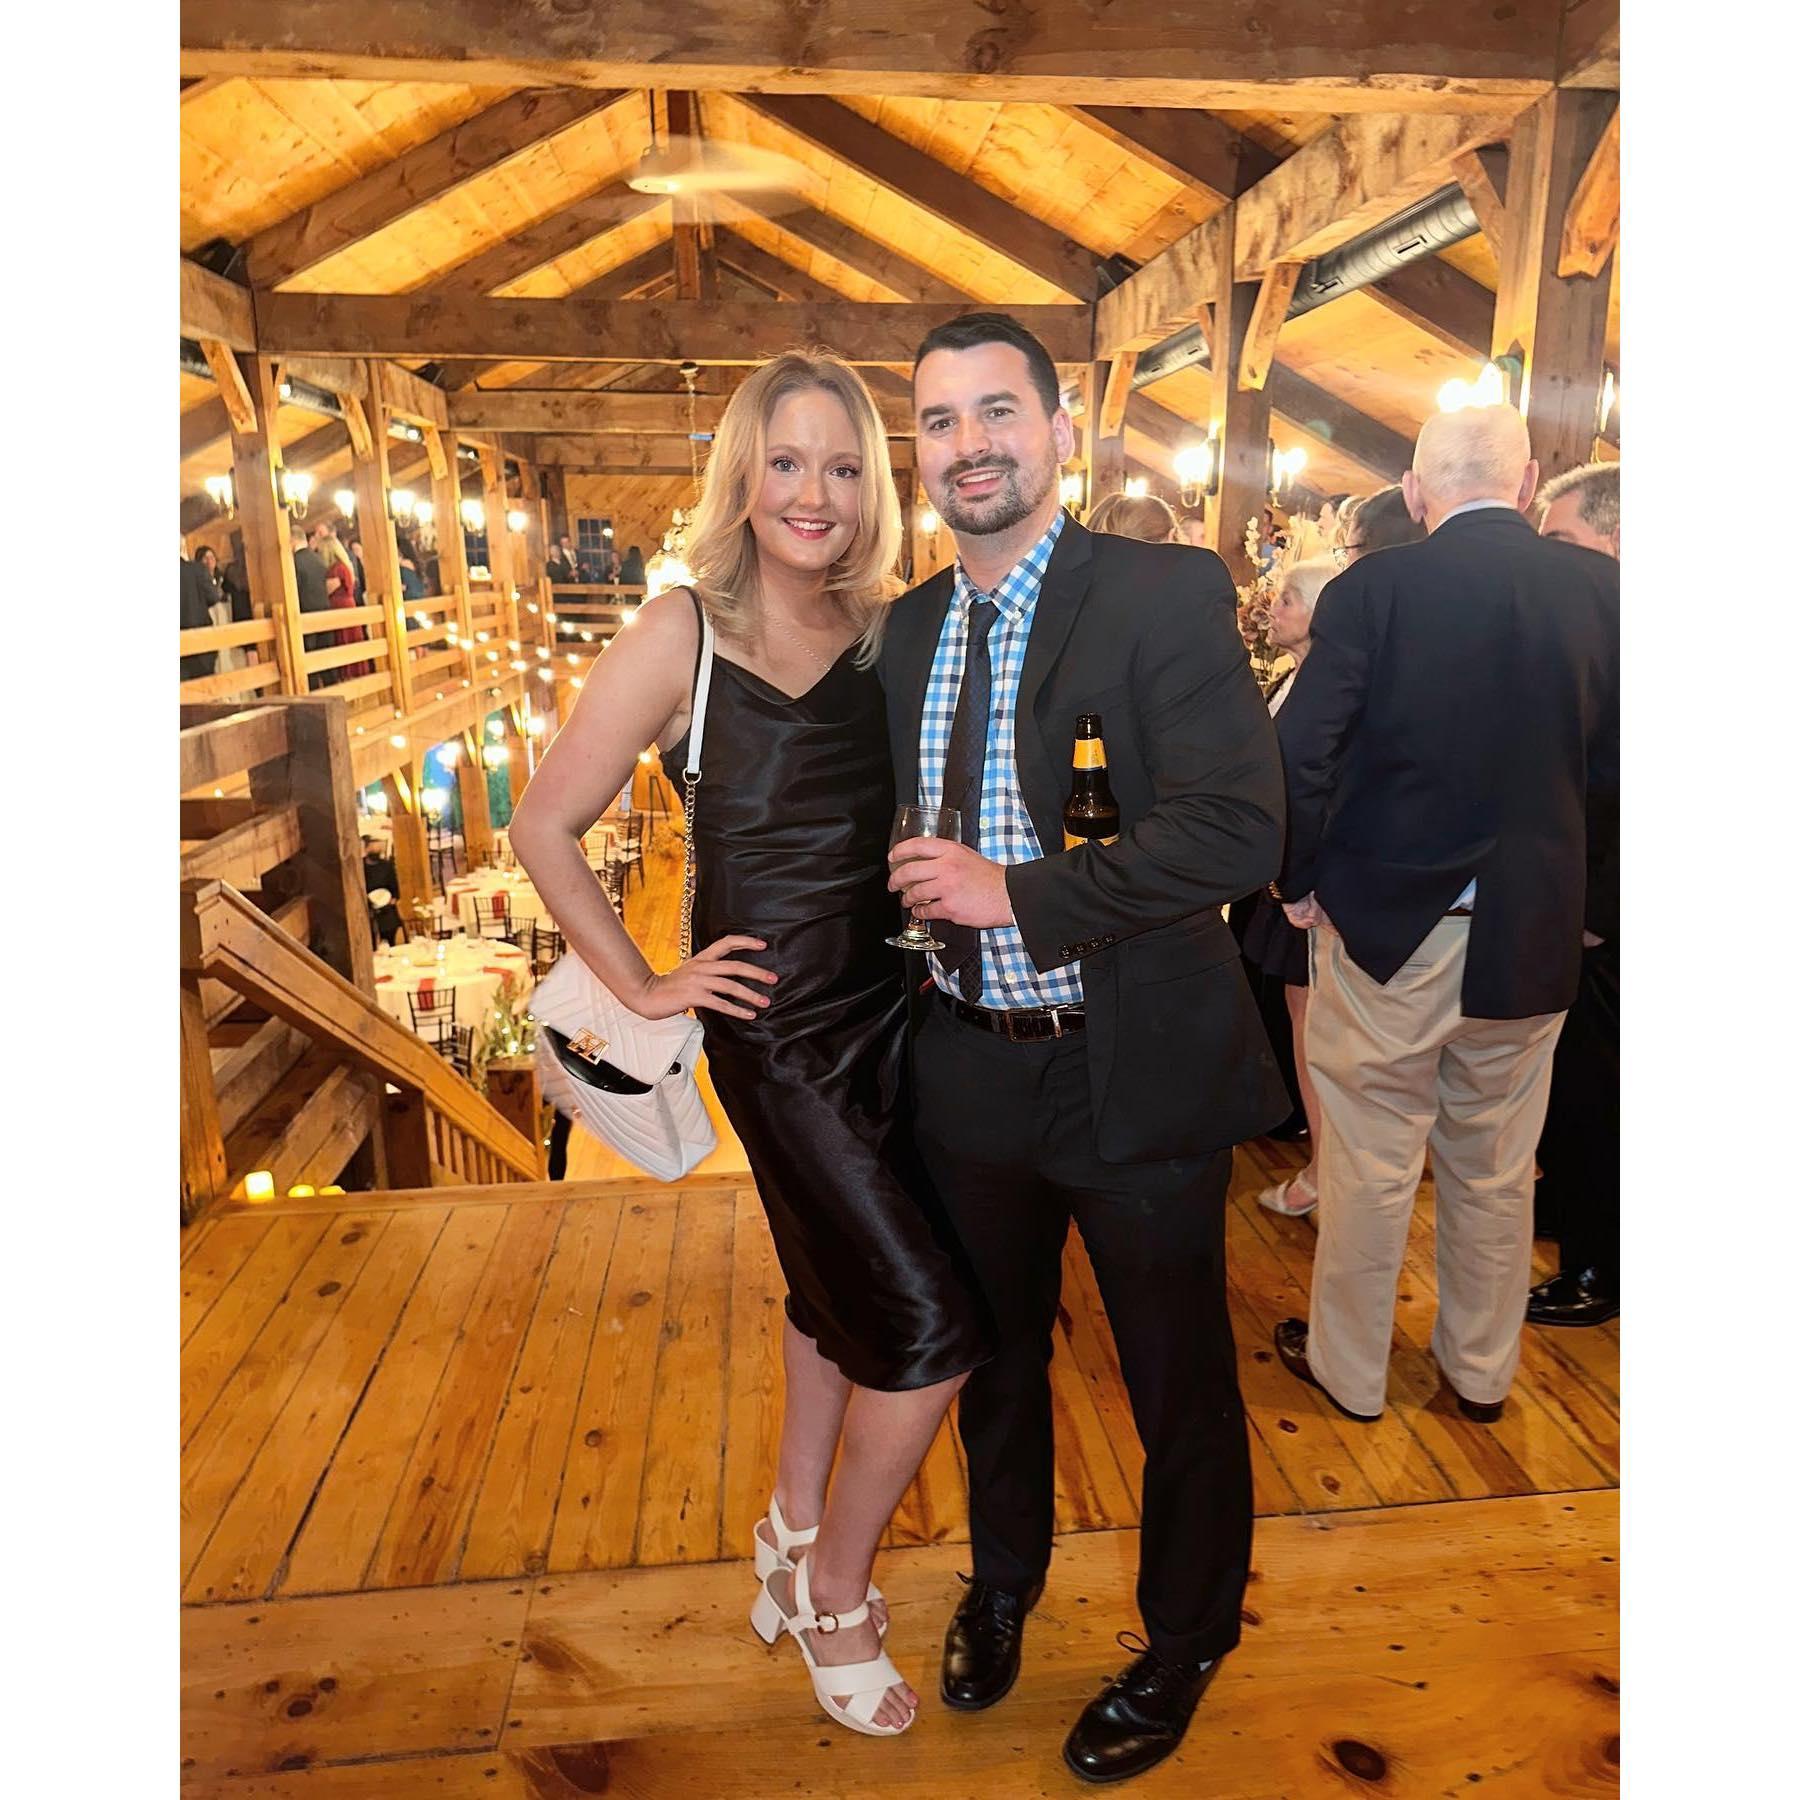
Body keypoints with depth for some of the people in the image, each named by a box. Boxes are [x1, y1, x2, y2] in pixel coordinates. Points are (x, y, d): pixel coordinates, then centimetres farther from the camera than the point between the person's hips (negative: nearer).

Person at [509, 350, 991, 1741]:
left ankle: (798, 1534, 46)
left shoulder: (890, 631, 0)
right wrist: (641, 985, -6)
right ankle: (834, 1588, 26)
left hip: (891, 996, 5)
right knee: (929, 1327, -2)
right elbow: (545, 827, -8)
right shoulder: (683, 633, -11)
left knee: (841, 1277, 21)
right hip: (779, 1020, -5)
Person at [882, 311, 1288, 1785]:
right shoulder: (906, 629, 6)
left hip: (1136, 1070, -5)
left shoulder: (1168, 595, -13)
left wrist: (1012, 894, -24)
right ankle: (1003, 1580, 53)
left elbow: (1238, 832, -23)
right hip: (970, 1069, 5)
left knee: (1181, 1387, 16)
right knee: (995, 1355, 25)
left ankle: (1187, 1640, 45)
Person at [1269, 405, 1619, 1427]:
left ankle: (1349, 1368, 29)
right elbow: (1609, 765, 3)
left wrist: (1299, 881, -4)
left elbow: (1298, 759, -18)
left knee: (1371, 1166, 11)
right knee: (1496, 1170, 18)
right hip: (1533, 933, 3)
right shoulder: (1599, 589, -3)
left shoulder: (1374, 589, -13)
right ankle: (1482, 1370, 37)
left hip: (1385, 922, -3)